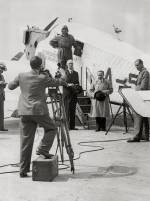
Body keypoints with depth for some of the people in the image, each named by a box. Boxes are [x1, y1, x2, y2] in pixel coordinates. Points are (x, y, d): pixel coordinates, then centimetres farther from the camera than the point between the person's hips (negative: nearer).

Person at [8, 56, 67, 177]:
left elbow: (10, 86, 16)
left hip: (24, 112, 5)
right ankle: (43, 149, 0)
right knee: (51, 129, 20)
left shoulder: (21, 76, 4)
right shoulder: (43, 78, -6)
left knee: (26, 141, 7)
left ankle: (23, 170, 9)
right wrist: (64, 83, 31)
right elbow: (56, 82, 10)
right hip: (39, 110, -4)